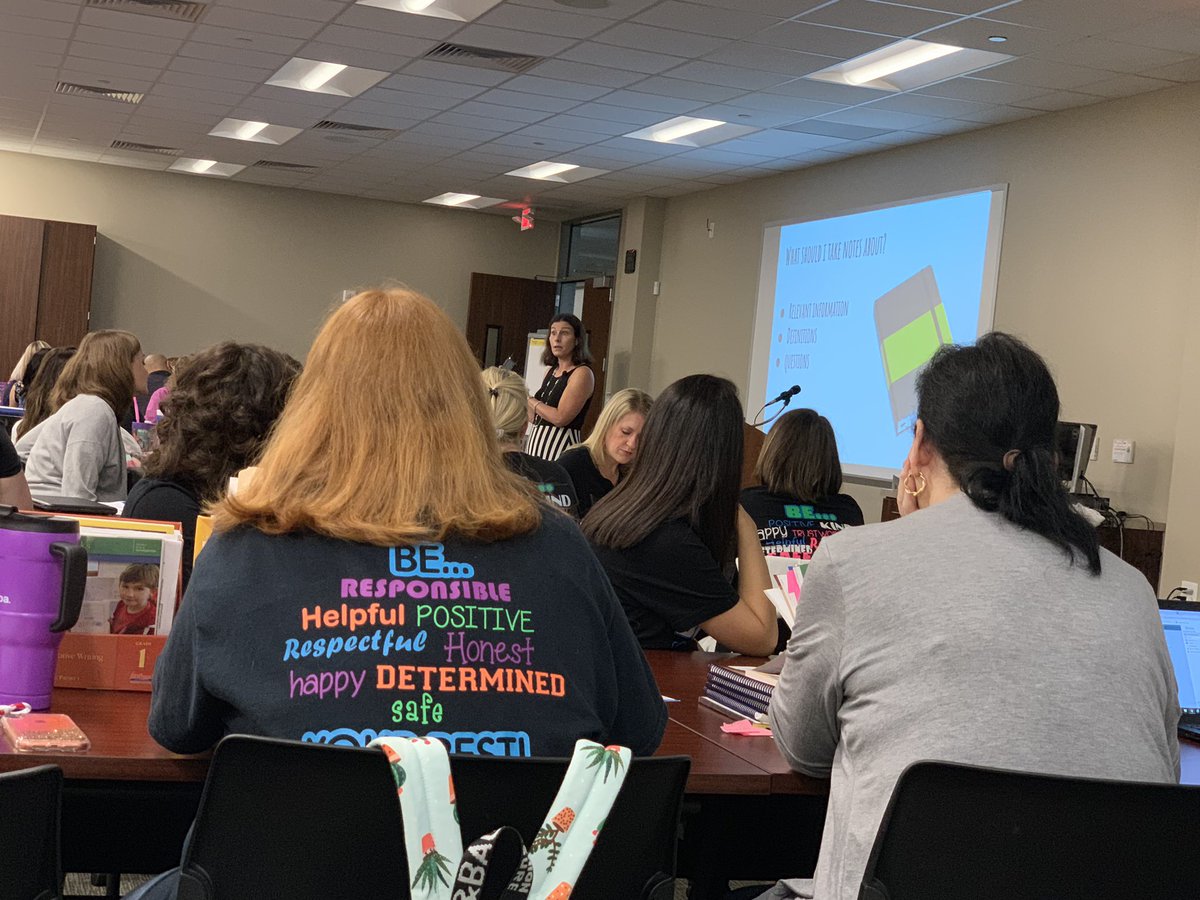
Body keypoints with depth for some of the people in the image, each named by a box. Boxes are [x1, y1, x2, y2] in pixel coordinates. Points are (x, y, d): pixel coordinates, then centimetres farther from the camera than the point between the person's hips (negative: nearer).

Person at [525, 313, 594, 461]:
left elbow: (560, 418, -18)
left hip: (560, 446, -7)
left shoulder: (582, 373, -9)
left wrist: (529, 399, -6)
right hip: (537, 443, 7)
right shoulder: (551, 372, 15)